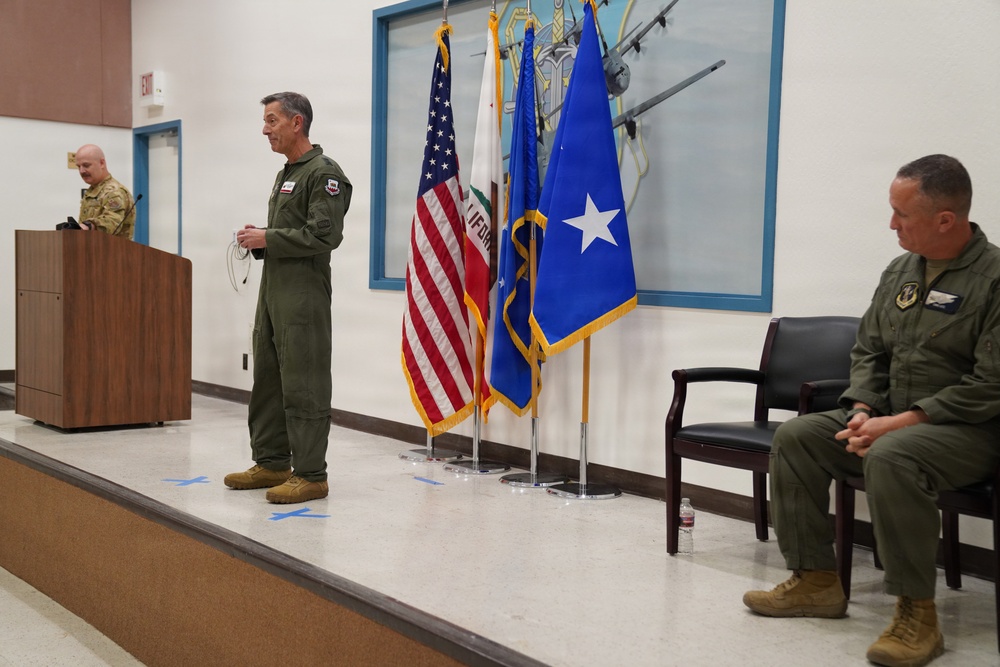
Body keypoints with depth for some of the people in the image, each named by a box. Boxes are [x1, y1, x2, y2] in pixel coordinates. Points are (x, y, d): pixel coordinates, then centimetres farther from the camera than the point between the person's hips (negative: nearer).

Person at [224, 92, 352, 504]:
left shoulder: (323, 173, -10)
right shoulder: (286, 175, 21)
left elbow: (324, 235, -20)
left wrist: (268, 238, -14)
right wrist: (258, 241, 9)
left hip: (303, 295, -10)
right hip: (273, 289, 10)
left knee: (303, 387, -7)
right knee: (267, 380, 14)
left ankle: (310, 474, -1)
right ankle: (271, 462, 24)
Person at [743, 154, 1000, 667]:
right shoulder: (900, 271, 9)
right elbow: (868, 350, 15)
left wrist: (898, 423, -22)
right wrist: (863, 410, -4)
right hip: (889, 418, 8)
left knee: (891, 457, -37)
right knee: (794, 437, -6)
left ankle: (917, 612, -23)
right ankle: (816, 581, 0)